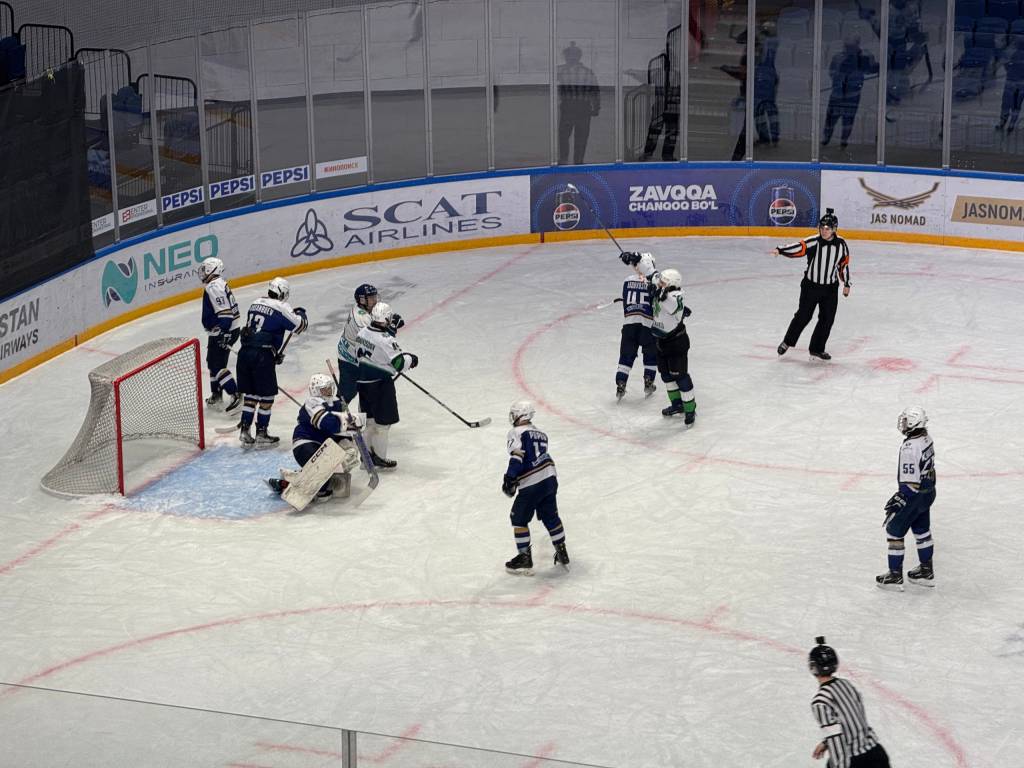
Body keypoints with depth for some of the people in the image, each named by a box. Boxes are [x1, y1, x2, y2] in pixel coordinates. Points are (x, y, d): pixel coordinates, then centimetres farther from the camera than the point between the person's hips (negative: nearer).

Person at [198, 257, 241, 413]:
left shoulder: (214, 287, -20)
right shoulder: (219, 284, 13)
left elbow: (225, 312, -27)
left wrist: (224, 333, -29)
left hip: (222, 332, -11)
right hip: (223, 331, 11)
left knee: (217, 365, -10)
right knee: (213, 361, 19)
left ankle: (235, 395, -13)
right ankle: (216, 394, 29)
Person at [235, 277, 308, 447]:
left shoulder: (256, 303, 16)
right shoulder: (281, 307, -5)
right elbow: (300, 325, -5)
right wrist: (300, 313, 19)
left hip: (244, 352, 7)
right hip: (263, 356, -7)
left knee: (251, 394, 16)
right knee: (267, 396, 6)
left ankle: (244, 431, 14)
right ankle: (261, 434, 9)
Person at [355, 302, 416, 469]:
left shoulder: (363, 332, -1)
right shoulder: (386, 340, -23)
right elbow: (399, 363, -21)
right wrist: (411, 359, -2)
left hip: (363, 381, 8)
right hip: (381, 384, -8)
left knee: (370, 418, 20)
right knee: (383, 421, 5)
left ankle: (367, 452, 29)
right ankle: (379, 458, 12)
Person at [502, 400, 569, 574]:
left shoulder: (516, 433, -7)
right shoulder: (540, 434, 17)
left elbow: (517, 456, -20)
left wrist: (510, 478, -20)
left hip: (532, 485, -7)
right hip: (550, 479, 7)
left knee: (519, 519, 7)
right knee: (551, 517, 21)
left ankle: (525, 558, 8)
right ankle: (562, 554, 28)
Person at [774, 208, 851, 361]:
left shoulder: (841, 244, -4)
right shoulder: (813, 242, -15)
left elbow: (844, 264, 8)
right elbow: (798, 248, -28)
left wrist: (846, 284, 14)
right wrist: (780, 250, -45)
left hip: (830, 288, 3)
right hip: (811, 285, -3)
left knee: (827, 319, 4)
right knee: (803, 315, 3)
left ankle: (817, 349, 17)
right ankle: (787, 342, 23)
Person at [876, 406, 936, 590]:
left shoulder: (909, 448, -30)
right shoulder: (926, 438, -1)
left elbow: (910, 483, -28)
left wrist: (898, 501, -21)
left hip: (914, 497, -9)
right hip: (928, 492, 9)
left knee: (894, 531, 4)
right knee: (922, 531, 21)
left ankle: (895, 576, 10)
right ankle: (926, 572, 32)